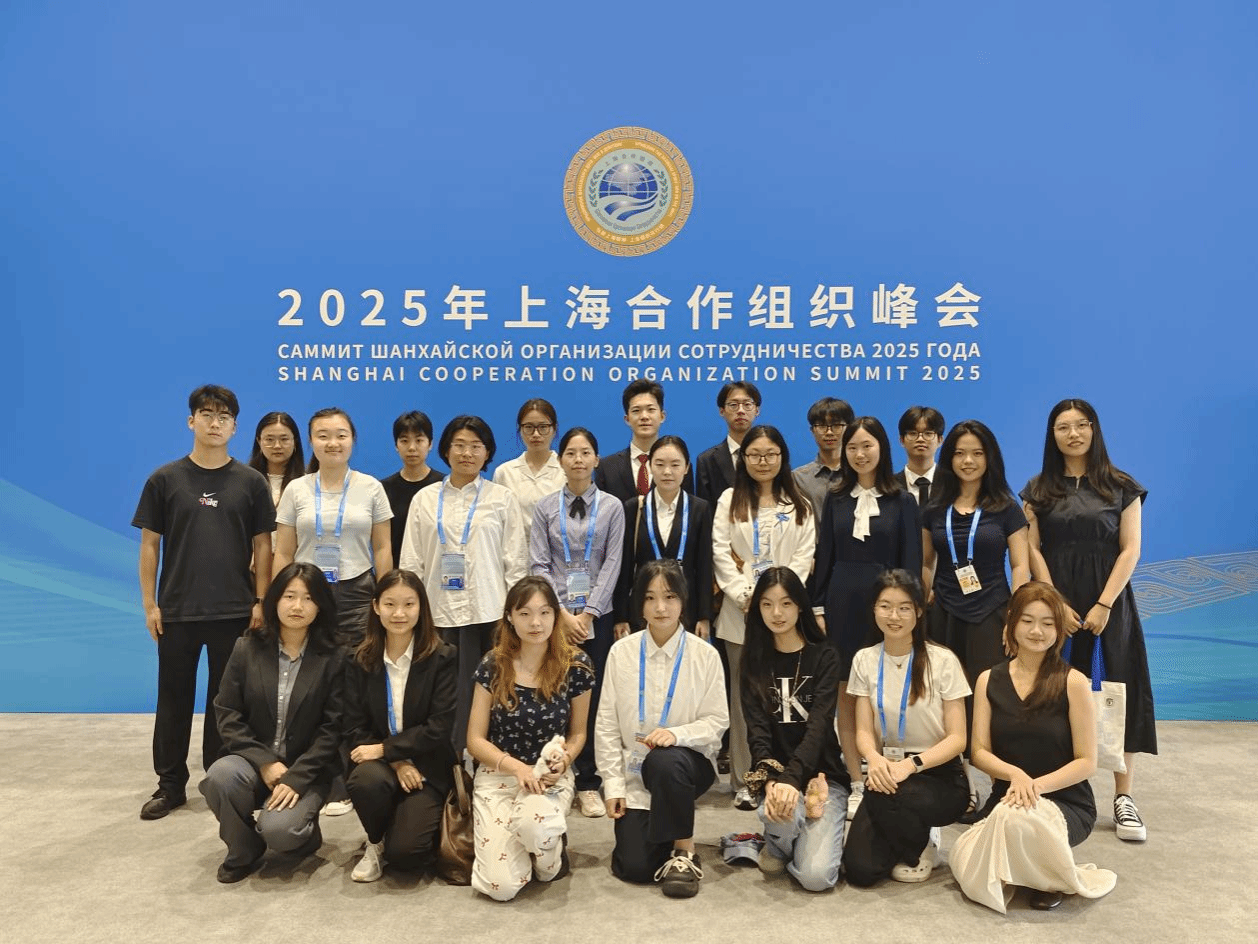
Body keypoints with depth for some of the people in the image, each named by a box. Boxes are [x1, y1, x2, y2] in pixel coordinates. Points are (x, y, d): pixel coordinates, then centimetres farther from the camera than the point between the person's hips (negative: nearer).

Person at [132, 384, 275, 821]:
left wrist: (260, 601, -2)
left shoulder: (251, 481, 1)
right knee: (174, 698, 10)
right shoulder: (165, 479, 0)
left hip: (235, 610, 0)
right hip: (176, 610, 0)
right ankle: (170, 784, 24)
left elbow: (262, 545, 3)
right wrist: (149, 603, -2)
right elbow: (149, 544, 2)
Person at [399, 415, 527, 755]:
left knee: (479, 695, -1)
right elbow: (410, 563, 10)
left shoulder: (502, 499, 6)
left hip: (486, 613, -1)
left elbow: (516, 564, 4)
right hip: (437, 613, 2)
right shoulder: (424, 499, 10)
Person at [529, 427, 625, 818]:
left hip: (596, 614, 0)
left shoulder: (612, 507, 3)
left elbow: (612, 564, -1)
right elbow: (538, 565, 0)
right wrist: (562, 613, -9)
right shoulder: (545, 507, 4)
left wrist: (588, 612, -9)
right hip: (555, 613, 0)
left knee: (592, 696, 2)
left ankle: (588, 782, 13)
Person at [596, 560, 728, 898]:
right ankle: (664, 831, 25)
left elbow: (718, 720, -4)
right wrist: (613, 785, -3)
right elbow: (606, 724, 0)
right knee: (633, 867, -11)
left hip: (687, 761, -1)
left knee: (665, 761, -38)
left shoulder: (704, 655, -6)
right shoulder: (622, 652, -3)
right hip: (635, 772, 2)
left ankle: (684, 852, -13)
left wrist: (677, 733, -24)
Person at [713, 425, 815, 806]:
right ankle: (744, 781, 9)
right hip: (741, 612, 0)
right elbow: (720, 552, 1)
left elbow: (804, 556, 3)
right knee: (744, 696, 2)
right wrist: (746, 595, -9)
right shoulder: (730, 500, 9)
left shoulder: (799, 505, 10)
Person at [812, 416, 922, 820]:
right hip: (843, 601, 2)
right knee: (846, 695, 5)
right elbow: (824, 556, 7)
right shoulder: (835, 498, 7)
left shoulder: (901, 501, 1)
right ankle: (857, 784, 15)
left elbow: (911, 562, 0)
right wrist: (819, 608, 3)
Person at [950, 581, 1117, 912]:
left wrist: (1036, 785, -20)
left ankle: (1050, 878, -3)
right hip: (1006, 798, 3)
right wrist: (1015, 775, -20)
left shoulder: (1073, 682, -7)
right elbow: (979, 752, 0)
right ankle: (1011, 872, 12)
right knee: (967, 870, -24)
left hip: (1067, 803, -2)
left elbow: (1086, 761, -6)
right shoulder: (989, 680, 2)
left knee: (1018, 819, -38)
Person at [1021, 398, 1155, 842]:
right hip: (1055, 604, 1)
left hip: (1109, 602, 0)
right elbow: (1033, 550, 1)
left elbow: (1130, 550, -1)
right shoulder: (1038, 489, 6)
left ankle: (1123, 799, 5)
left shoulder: (1122, 487, 4)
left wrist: (1104, 605, -11)